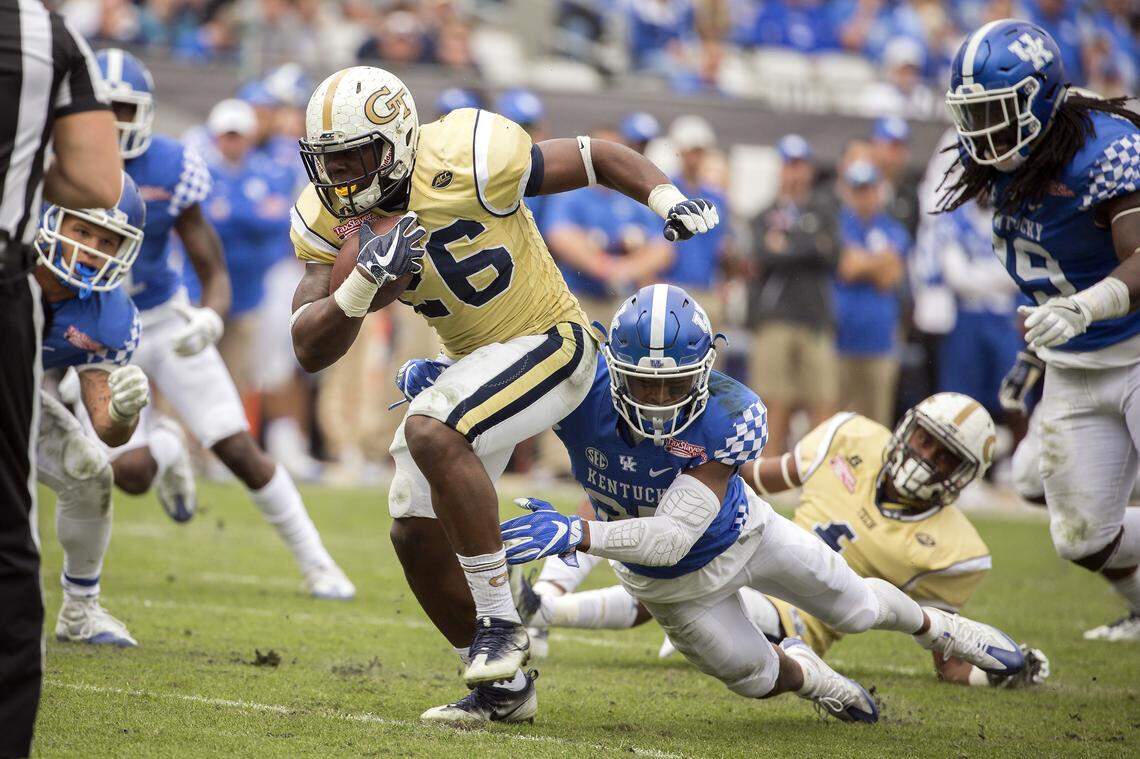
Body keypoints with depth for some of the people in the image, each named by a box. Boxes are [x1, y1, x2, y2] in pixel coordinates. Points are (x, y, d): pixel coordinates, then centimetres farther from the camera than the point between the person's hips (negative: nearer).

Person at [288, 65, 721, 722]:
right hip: (472, 360, 8)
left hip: (549, 345, -8)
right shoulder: (330, 222, -8)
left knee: (432, 435, -32)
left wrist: (668, 198, -29)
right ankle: (503, 685, 23)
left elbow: (597, 157, -13)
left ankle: (499, 620, -21)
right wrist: (361, 286, -32)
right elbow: (311, 351, -14)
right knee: (417, 533, 5)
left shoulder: (464, 165, -25)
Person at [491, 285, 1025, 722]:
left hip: (740, 534, -1)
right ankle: (805, 675, 54)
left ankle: (937, 629, 55)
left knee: (856, 608, 20)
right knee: (756, 678, 17)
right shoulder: (582, 391, -39)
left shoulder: (727, 419, -41)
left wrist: (577, 534, -57)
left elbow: (672, 537, -46)